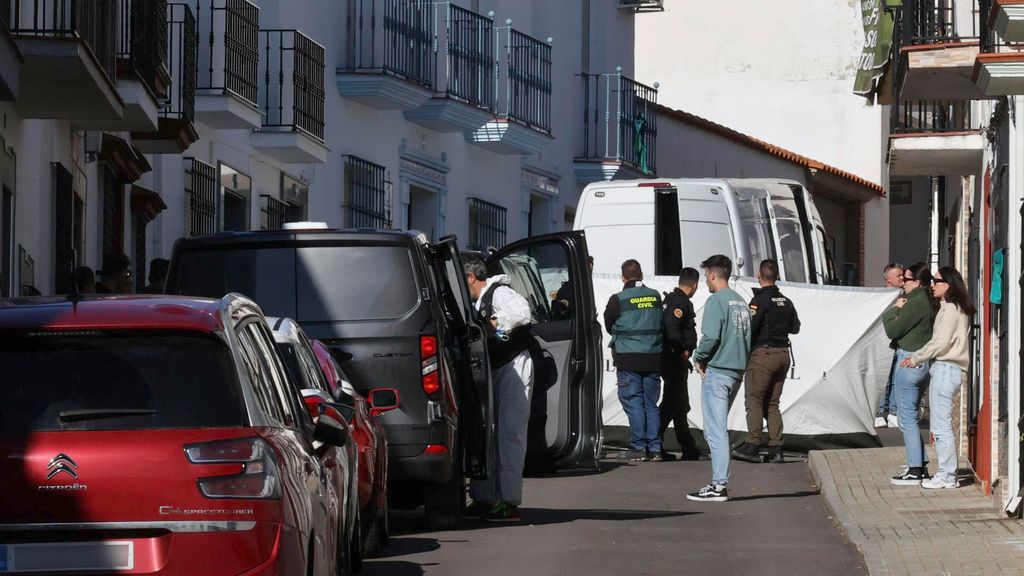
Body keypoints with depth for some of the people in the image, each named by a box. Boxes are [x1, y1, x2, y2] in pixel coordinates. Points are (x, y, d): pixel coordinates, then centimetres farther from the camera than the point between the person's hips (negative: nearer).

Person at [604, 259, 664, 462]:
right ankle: (655, 448, 7)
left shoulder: (618, 300, -8)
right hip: (653, 358, 4)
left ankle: (639, 448, -2)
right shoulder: (655, 297, 4)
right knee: (651, 404, 11)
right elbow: (661, 325, 13)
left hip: (628, 359, -4)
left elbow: (609, 326, 6)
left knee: (633, 404, 0)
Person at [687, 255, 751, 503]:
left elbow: (710, 337, -20)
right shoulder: (740, 302, 14)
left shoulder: (716, 301, -12)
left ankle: (719, 486, -9)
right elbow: (748, 337, 14)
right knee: (719, 428, 15)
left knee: (715, 430, -7)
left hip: (717, 371, -8)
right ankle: (720, 481, 15)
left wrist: (699, 359, -5)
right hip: (737, 371, 8)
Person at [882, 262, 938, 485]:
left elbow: (892, 330, -15)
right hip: (924, 363, 10)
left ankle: (915, 471, -3)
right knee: (911, 416, 18)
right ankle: (920, 466, 20)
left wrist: (894, 310, -1)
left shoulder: (915, 303, -19)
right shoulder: (930, 303, 11)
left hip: (909, 362, -10)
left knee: (907, 418, -4)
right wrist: (898, 310, 3)